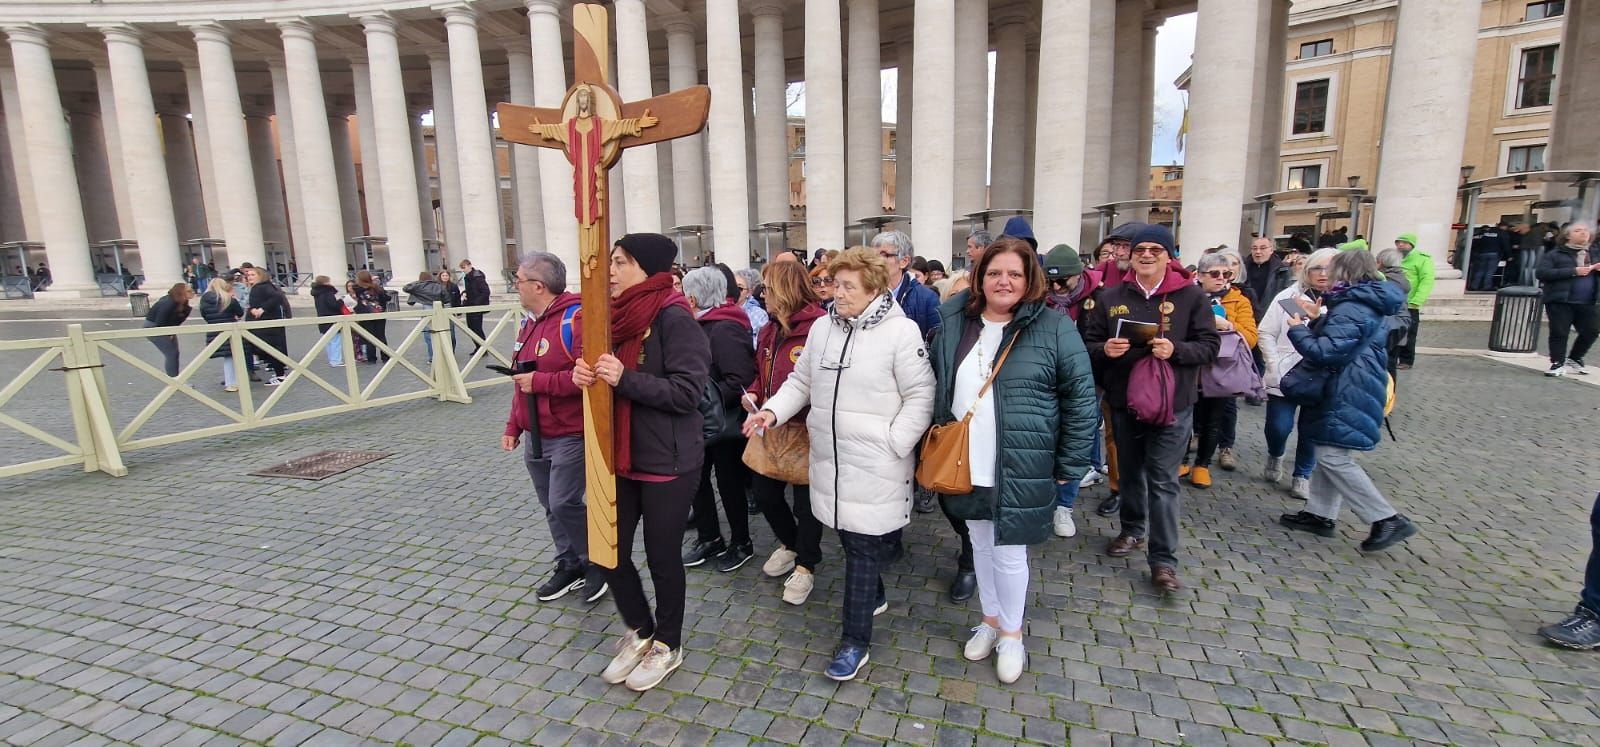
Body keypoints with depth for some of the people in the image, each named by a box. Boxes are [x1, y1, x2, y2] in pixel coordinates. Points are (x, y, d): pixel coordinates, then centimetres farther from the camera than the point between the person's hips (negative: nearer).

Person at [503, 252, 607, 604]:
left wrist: (540, 382, -20)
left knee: (564, 503, -7)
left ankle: (596, 563, 15)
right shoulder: (529, 321, 12)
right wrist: (513, 426, 17)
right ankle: (569, 565, 30)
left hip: (569, 435, -9)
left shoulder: (574, 319, -17)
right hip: (535, 438, 9)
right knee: (552, 507, 15)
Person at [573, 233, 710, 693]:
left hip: (667, 463, -7)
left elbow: (687, 391, -22)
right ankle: (640, 632, 39)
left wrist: (624, 378, -27)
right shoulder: (618, 314, 6)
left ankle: (667, 645, 34)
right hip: (620, 457, 7)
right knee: (609, 551, 13)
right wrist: (585, 375, -7)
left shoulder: (674, 319, -16)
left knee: (662, 557, 9)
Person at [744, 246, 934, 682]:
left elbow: (921, 396, -12)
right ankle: (874, 596, 46)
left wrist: (893, 443, -17)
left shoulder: (901, 332, -12)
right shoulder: (821, 329, 7)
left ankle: (855, 641, 16)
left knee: (863, 547, 1)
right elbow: (801, 381, 14)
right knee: (849, 536, 20)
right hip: (829, 457, 6)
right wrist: (773, 410, -2)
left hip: (874, 464, -6)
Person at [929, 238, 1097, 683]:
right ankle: (990, 618, 41)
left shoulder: (1054, 329, -9)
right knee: (980, 545, 19)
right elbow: (935, 386, 11)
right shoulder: (954, 324, 2)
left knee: (1009, 552, 7)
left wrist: (1069, 467, -7)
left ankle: (1011, 633, 32)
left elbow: (1081, 399, -7)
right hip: (965, 466, 4)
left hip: (1021, 470, -4)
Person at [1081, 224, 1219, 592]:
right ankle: (1133, 530, 38)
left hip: (1172, 403, -3)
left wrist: (1176, 350, -21)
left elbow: (1210, 345, -3)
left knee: (1163, 481, -2)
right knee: (1130, 472, 18)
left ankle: (1164, 560, 5)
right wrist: (1105, 349, -17)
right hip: (1123, 400, 3)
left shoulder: (1191, 296, -2)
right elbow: (1089, 343, 5)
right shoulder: (1111, 296, 4)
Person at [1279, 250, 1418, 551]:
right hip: (1351, 391, 11)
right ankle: (1320, 514, 21)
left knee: (1333, 457, -8)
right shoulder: (1367, 304, 13)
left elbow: (1324, 353, -25)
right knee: (1329, 453, 14)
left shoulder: (1350, 309, -20)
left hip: (1347, 395, -11)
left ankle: (1388, 520, -2)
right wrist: (1318, 319, 11)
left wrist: (1297, 330, -12)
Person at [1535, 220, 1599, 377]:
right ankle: (1558, 364, 5)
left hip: (1587, 303, 5)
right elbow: (1541, 273, -14)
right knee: (1559, 333, -4)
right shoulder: (1554, 255, -1)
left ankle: (1573, 360, 24)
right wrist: (1573, 271, -19)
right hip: (1560, 301, -5)